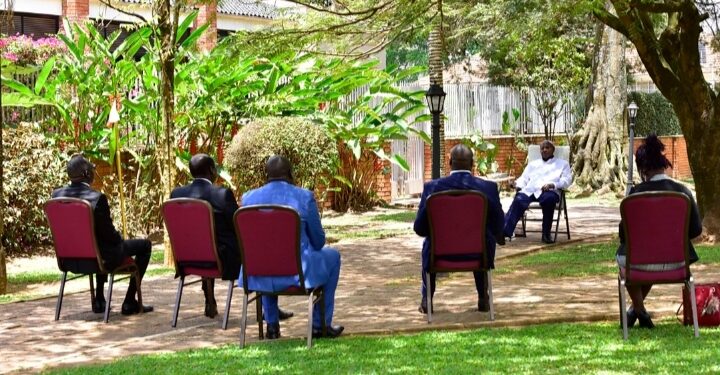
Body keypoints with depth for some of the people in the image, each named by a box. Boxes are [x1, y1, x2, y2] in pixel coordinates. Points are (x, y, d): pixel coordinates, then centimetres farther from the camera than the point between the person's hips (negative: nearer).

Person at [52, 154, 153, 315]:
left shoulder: (57, 194, -8)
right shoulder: (97, 198, -27)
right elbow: (109, 234, -20)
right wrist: (120, 239, 3)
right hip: (101, 257, -7)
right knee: (145, 245, 14)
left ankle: (99, 300, 37)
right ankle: (130, 303, 15)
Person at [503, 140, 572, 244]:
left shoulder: (562, 164, 24)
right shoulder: (533, 164, 35)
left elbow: (566, 180, 9)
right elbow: (524, 178, 24)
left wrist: (552, 184, -11)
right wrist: (518, 184, -1)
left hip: (548, 191, -2)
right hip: (529, 190, 2)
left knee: (549, 198, -40)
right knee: (519, 200, -32)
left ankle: (546, 234, -29)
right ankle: (505, 231, -48)